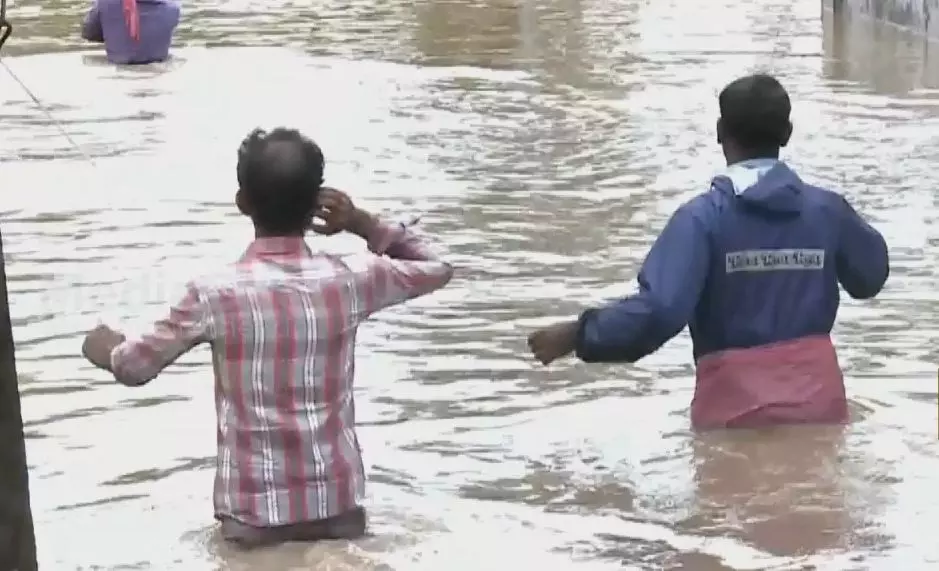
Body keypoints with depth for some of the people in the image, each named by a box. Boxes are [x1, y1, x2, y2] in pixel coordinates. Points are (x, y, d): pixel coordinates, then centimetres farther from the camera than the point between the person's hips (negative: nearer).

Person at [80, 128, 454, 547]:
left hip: (254, 517, -2)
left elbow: (135, 367, 3)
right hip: (338, 509, 2)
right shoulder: (349, 281, -10)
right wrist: (364, 224, 6)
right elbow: (436, 268, 12)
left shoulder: (215, 296, -15)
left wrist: (105, 349, 26)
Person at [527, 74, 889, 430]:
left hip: (737, 409, -3)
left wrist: (578, 335, -14)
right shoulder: (826, 209, 0)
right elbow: (871, 276, 18)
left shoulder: (704, 217, -14)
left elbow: (659, 310, -25)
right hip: (818, 399, 3)